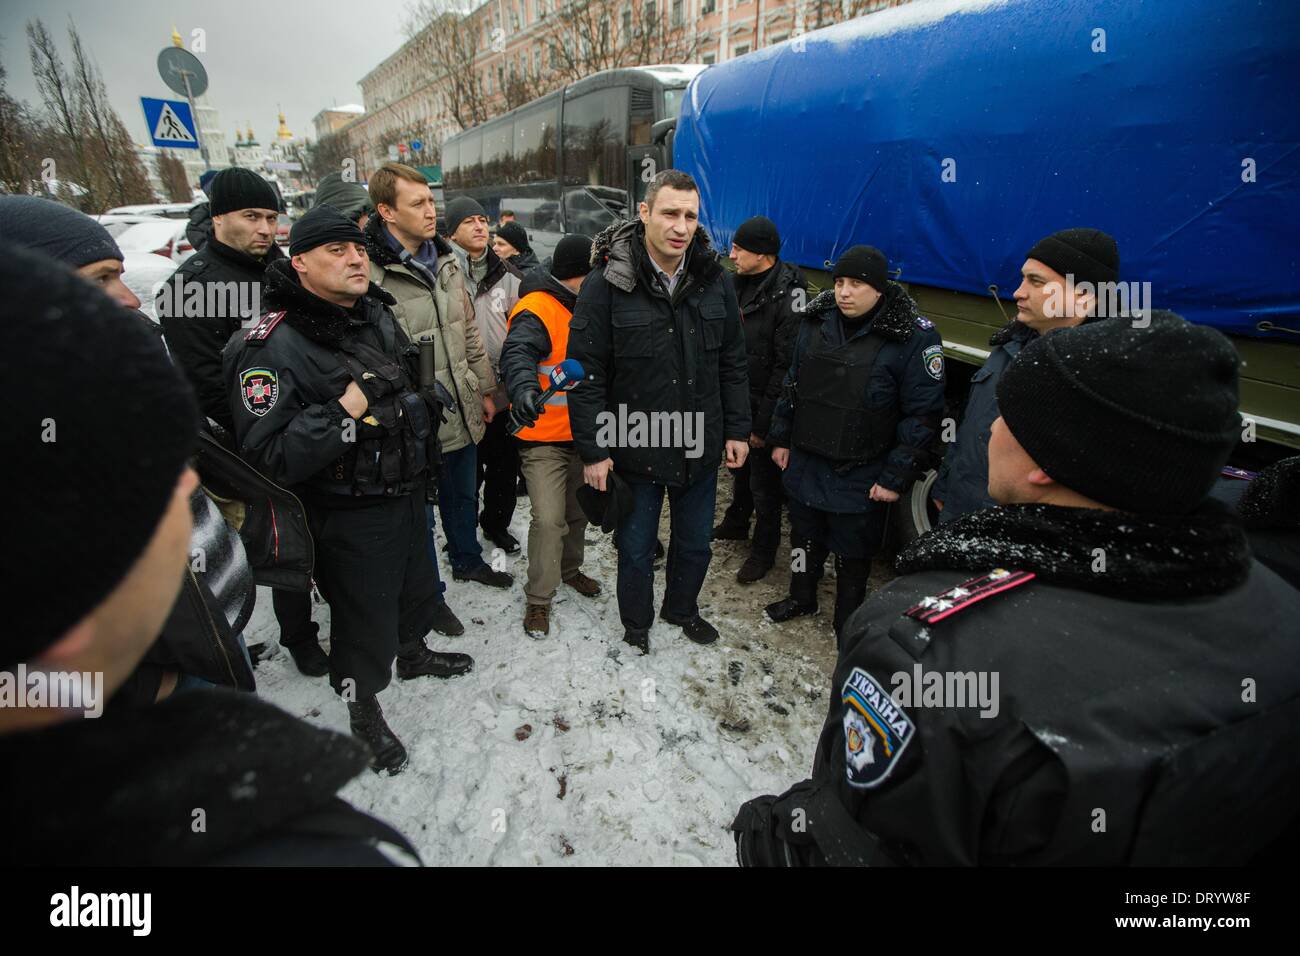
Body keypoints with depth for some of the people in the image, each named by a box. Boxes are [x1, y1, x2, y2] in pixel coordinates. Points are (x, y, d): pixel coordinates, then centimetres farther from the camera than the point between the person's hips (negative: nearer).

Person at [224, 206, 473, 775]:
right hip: (347, 513, -7)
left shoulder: (377, 316, 2)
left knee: (414, 582, 27)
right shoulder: (272, 345, -23)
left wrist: (420, 452, 21)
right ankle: (363, 709, 36)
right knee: (363, 616, 9)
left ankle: (413, 653, 56)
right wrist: (343, 414, -34)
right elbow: (268, 458, -28)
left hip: (407, 492, 8)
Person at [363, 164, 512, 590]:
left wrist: (485, 390, 16)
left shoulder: (447, 260, 7)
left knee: (464, 497, 25)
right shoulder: (369, 272, -19)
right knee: (419, 515, 12)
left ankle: (468, 560, 49)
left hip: (463, 414, 7)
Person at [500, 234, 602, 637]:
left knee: (578, 510, 20)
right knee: (549, 519, -10)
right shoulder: (536, 310, -18)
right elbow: (518, 352, -36)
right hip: (544, 437, -8)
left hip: (581, 433, 8)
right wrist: (524, 388, -55)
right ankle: (538, 599, 7)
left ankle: (569, 568, 43)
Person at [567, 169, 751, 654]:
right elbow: (586, 374, -12)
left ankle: (682, 608, 48)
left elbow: (732, 363, 6)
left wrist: (737, 429, 5)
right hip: (635, 446, -3)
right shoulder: (607, 283, -14)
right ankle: (637, 623, 41)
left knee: (695, 542, 20)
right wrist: (593, 450, -12)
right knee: (636, 547, 15)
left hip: (701, 447, 4)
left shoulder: (713, 278, -2)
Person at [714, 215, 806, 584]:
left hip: (765, 406, -8)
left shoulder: (788, 292, -21)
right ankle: (736, 523, 46)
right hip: (737, 399, 8)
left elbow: (787, 365, -22)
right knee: (740, 466, 24)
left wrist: (764, 423, -20)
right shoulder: (741, 283, 5)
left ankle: (764, 550, 23)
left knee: (764, 482, 6)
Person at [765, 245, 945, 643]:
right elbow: (792, 384, 12)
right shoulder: (816, 323, 1)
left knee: (853, 555, 11)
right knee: (804, 538, 22)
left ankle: (847, 625, 33)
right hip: (806, 464, 5)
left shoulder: (913, 338, -16)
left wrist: (897, 476, -15)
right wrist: (780, 438, 11)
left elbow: (923, 414, -15)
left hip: (861, 477, -5)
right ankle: (802, 597, 46)